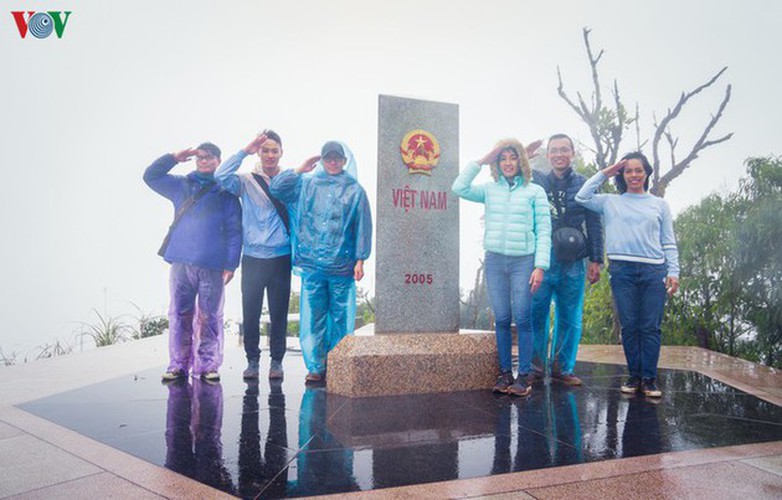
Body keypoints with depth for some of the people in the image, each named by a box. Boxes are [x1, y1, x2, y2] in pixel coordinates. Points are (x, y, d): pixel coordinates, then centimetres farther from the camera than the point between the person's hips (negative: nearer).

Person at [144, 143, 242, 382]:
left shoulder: (226, 191, 6)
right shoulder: (181, 185, 17)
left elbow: (234, 230, 2)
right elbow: (150, 176, 19)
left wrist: (231, 264, -6)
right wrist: (174, 157, 7)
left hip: (213, 266, -3)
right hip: (181, 263, 3)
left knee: (209, 317, 2)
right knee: (179, 315, 4)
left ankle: (208, 365, 10)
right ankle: (178, 364, 12)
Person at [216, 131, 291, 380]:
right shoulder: (247, 181, 5)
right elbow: (221, 176, -12)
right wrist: (245, 150, -10)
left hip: (281, 258, 0)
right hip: (252, 258, 0)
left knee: (279, 312, 5)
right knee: (250, 313, 4)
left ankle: (276, 361, 18)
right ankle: (252, 360, 18)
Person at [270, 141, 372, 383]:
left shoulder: (355, 190, 6)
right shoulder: (306, 184, 11)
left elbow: (362, 226, 4)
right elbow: (276, 187, 4)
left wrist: (360, 259, -1)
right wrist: (301, 169, 3)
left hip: (342, 265, -1)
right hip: (311, 264, 1)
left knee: (341, 317, 5)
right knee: (313, 317, 3)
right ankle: (315, 366, 13)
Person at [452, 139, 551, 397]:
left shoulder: (535, 191, 3)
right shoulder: (489, 189, 11)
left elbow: (543, 231, 0)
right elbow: (459, 188, 0)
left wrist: (540, 266, -8)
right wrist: (481, 161, 1)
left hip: (523, 261, -2)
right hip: (494, 260, 2)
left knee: (522, 319, -3)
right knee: (501, 319, 6)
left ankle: (523, 375, 8)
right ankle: (505, 372, 17)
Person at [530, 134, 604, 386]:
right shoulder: (537, 183, 7)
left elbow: (594, 225, 8)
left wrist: (596, 260, 2)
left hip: (573, 263, 1)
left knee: (570, 318, 7)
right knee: (536, 314, 0)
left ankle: (562, 367, 19)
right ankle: (535, 366, 13)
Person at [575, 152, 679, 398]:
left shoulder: (659, 204, 14)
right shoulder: (611, 202, 13)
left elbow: (669, 242, 12)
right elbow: (582, 197, 1)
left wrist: (673, 271, 3)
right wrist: (604, 173, 7)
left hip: (654, 270, 0)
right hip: (622, 270, 0)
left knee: (651, 327, -1)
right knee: (629, 326, 3)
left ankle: (649, 378, 8)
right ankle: (634, 376, 13)